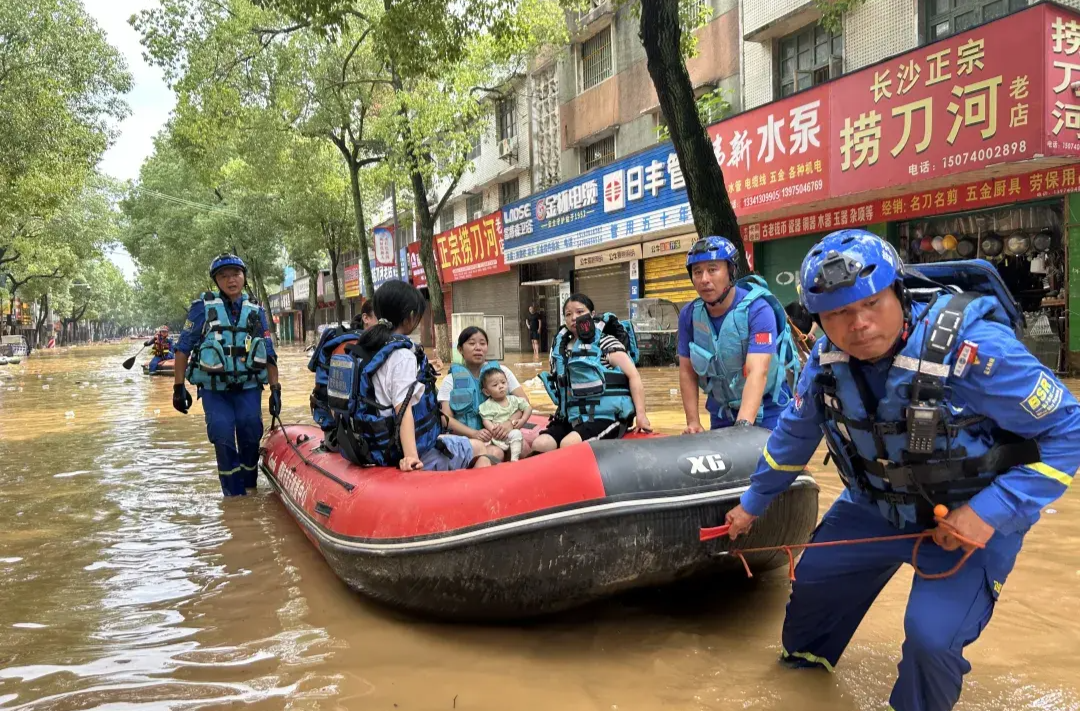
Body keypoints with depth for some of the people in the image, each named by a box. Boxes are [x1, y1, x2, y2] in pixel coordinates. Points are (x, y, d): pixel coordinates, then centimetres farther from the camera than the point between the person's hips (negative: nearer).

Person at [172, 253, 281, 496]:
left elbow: (269, 354, 10)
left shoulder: (256, 310, 8)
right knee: (223, 438, -11)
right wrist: (179, 387, -3)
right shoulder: (203, 307, -1)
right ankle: (234, 496, 2)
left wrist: (275, 389, 4)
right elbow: (183, 348, 0)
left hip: (248, 387, 2)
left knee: (251, 437, -1)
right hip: (213, 388, -2)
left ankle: (250, 490, 19)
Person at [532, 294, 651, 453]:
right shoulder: (561, 346, 13)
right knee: (539, 445, -15)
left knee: (568, 445, -31)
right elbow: (557, 381, 26)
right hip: (573, 417, 6)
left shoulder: (604, 341, -3)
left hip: (606, 416, -6)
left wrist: (641, 414, -19)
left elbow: (633, 375, -11)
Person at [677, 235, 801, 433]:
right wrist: (693, 422, -11)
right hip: (722, 411, 4)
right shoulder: (689, 314, -8)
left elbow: (757, 372, -33)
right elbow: (687, 372, -4)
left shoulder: (757, 309, -22)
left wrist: (743, 424, -45)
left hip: (767, 409, -3)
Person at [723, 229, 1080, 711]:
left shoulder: (973, 347, -33)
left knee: (932, 636, -18)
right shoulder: (827, 360, -15)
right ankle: (805, 657, 46)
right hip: (876, 506, 5)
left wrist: (993, 511, -30)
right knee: (815, 576, 13)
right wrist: (753, 503, 13)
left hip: (973, 517, -5)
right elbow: (794, 435, 3)